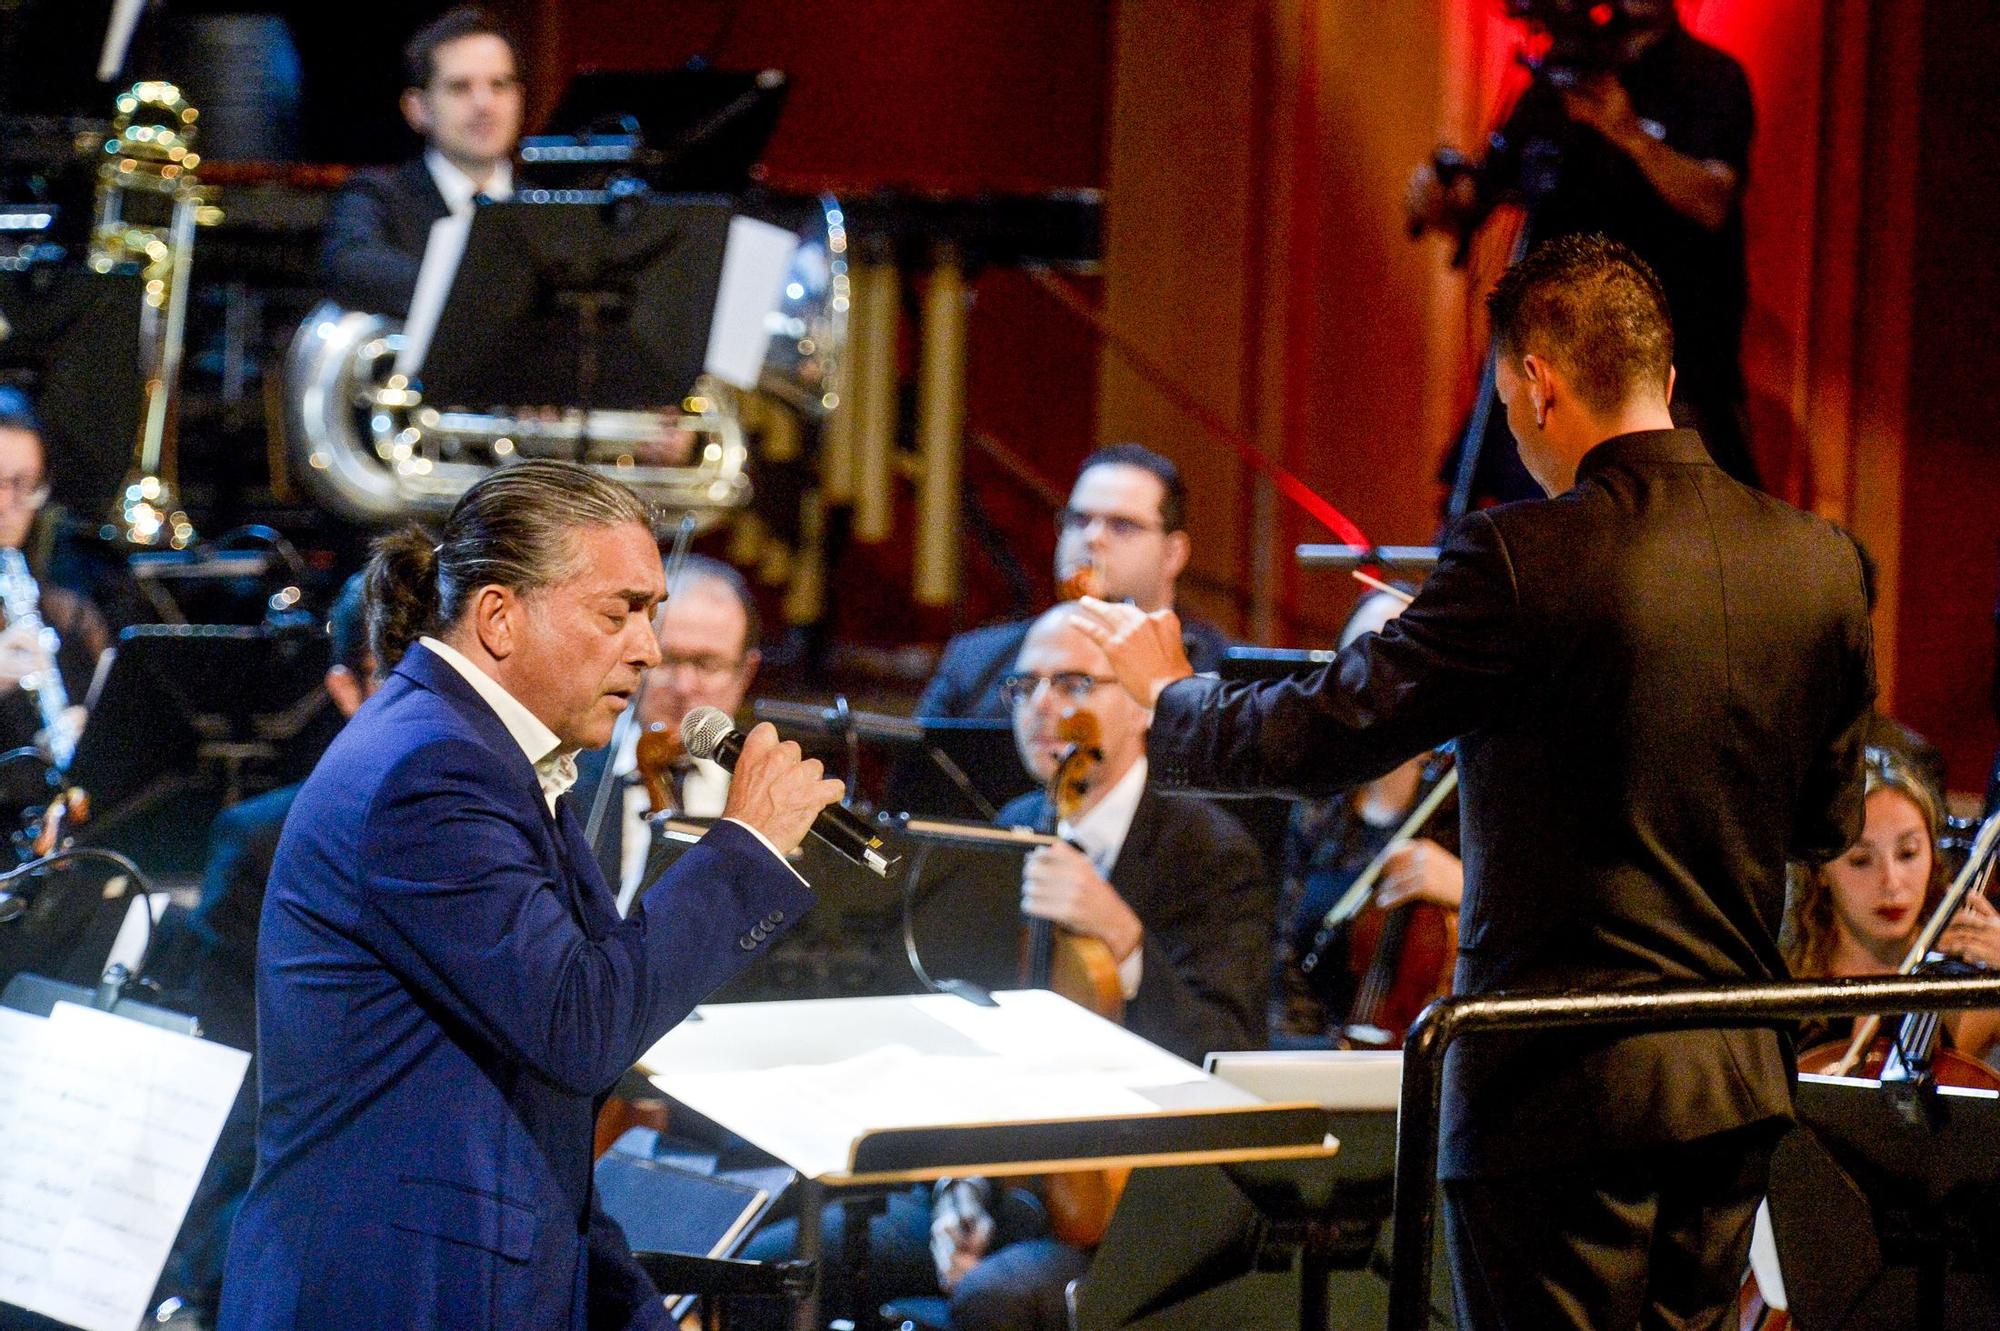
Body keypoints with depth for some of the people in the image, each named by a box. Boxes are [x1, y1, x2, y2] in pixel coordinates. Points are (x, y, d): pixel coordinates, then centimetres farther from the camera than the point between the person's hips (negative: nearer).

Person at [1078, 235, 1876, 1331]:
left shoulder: (1524, 560, -16)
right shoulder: (1821, 564, 2)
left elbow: (1318, 738, -10)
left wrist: (1162, 693, 8)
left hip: (1564, 1087, -6)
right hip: (1739, 1082, 6)